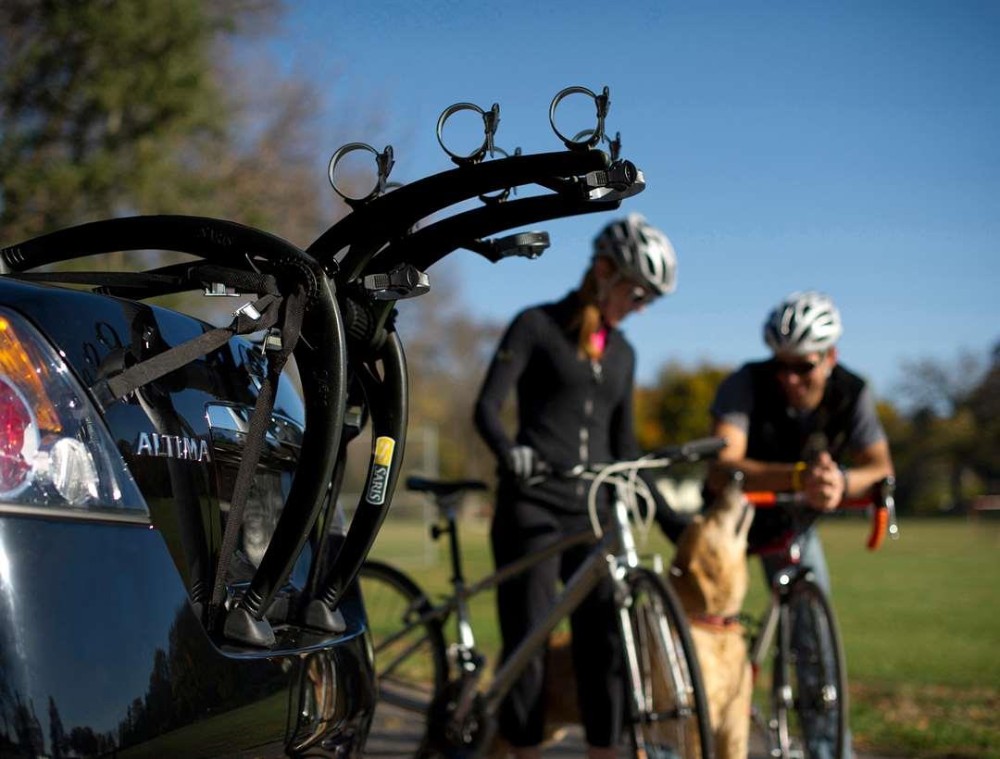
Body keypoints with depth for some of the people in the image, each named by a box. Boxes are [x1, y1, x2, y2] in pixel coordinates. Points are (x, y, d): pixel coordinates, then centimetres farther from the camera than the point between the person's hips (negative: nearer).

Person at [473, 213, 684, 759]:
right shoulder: (537, 326, -1)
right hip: (532, 507, -5)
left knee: (605, 643, -4)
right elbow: (487, 406, -10)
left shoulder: (622, 354, 16)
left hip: (592, 512, 5)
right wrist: (509, 451, -31)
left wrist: (669, 519, 13)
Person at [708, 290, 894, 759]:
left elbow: (880, 467, -23)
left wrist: (840, 482, -46)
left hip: (794, 521, 3)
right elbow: (724, 468, -44)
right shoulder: (746, 384, -31)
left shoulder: (851, 394, -19)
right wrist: (799, 476, -59)